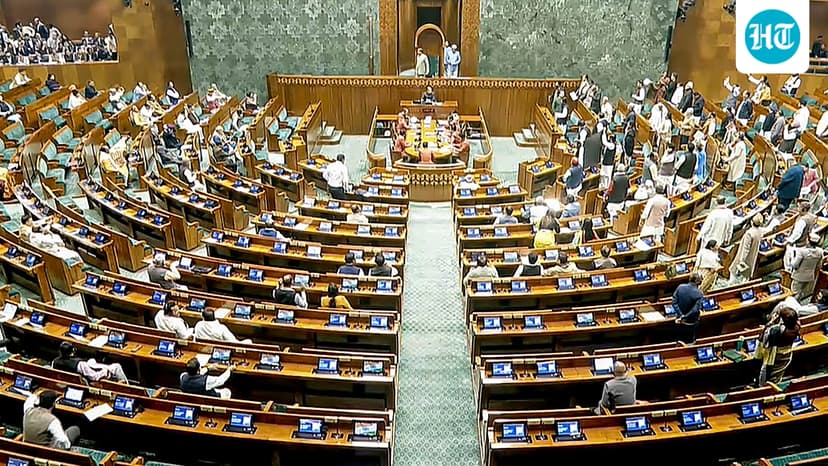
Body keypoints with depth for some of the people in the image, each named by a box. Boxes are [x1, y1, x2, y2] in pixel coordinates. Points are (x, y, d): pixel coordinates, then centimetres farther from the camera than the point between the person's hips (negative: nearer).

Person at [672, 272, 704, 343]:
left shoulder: (680, 287, -11)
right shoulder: (699, 294, -21)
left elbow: (674, 302, -12)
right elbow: (695, 310, -26)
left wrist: (681, 315, -14)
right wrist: (684, 318, -18)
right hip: (691, 324, -3)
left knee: (681, 340, 20)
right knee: (689, 342, 12)